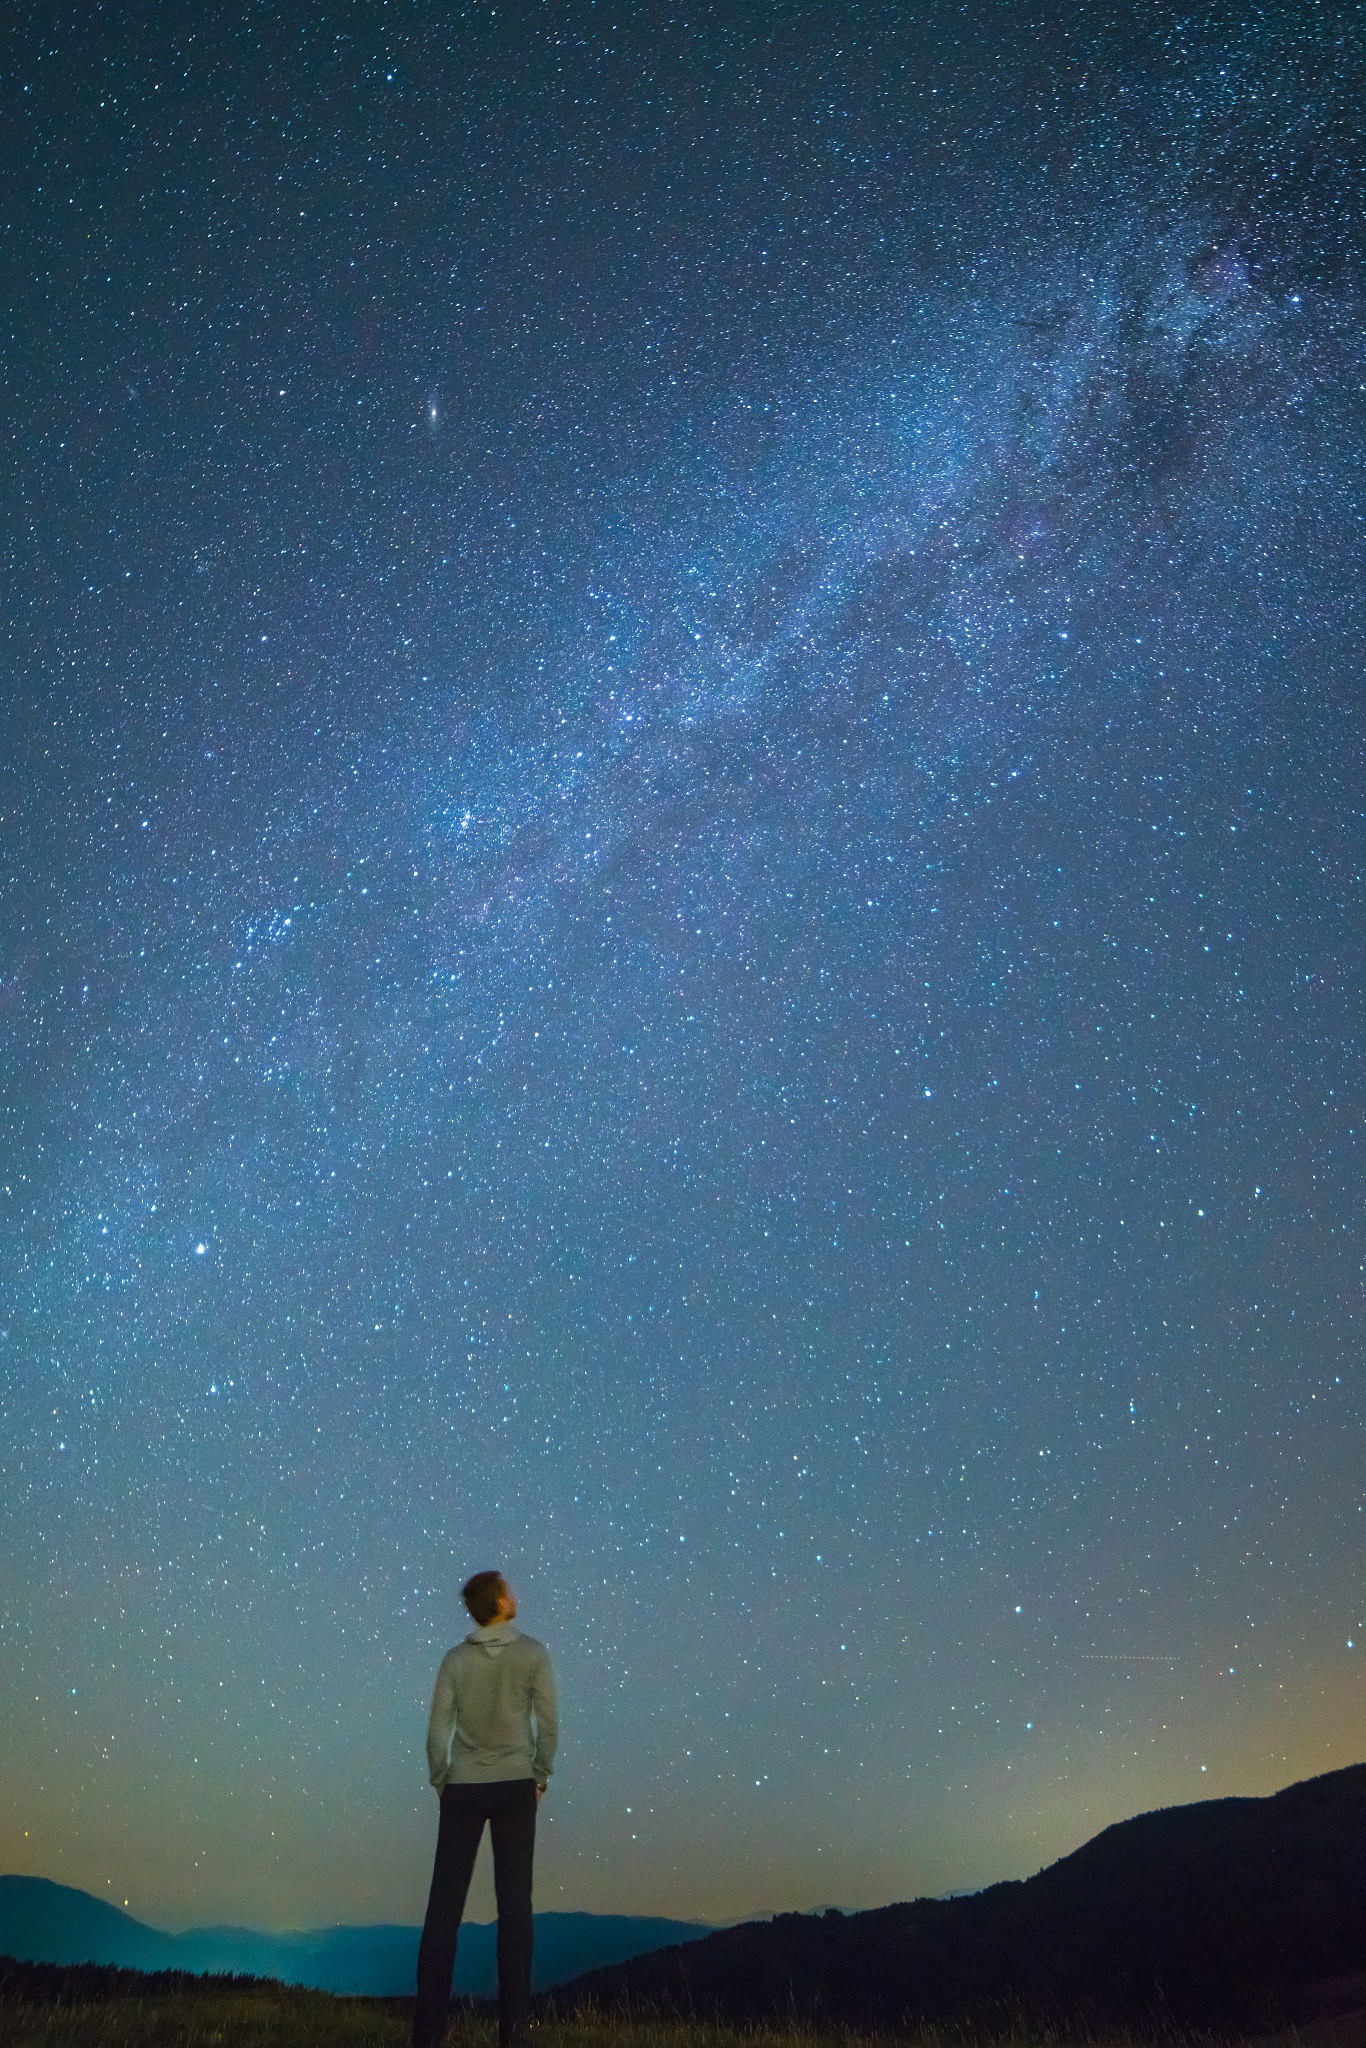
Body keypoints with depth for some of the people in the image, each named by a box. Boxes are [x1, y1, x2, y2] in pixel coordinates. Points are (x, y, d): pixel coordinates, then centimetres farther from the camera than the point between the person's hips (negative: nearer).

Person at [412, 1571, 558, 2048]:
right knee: (514, 1902, 5)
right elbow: (547, 1722, -6)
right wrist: (540, 1777, 6)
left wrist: (441, 1783, 10)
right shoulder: (532, 1652, -6)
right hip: (515, 1787, -1)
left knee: (445, 1902, 6)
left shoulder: (455, 1659, -2)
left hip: (463, 1789, 1)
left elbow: (437, 1730, -2)